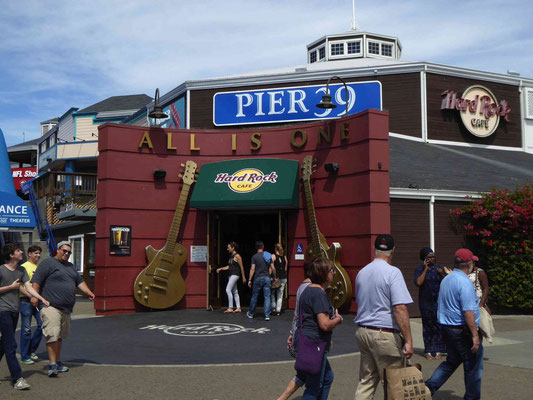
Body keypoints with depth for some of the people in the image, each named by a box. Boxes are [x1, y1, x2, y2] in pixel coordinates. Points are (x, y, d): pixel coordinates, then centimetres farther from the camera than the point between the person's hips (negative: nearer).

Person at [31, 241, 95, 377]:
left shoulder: (70, 266, 24)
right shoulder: (47, 263, -1)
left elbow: (79, 282, 27)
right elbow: (36, 281, -8)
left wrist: (88, 292, 13)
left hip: (66, 309, 8)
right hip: (51, 307, -8)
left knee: (60, 336, 14)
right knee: (52, 335, -15)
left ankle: (58, 362, 22)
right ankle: (52, 365, -14)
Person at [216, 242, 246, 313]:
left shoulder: (237, 256, -11)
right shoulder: (231, 256, 16)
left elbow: (241, 267, -10)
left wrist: (243, 277, -10)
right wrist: (221, 269, 10)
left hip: (235, 275, -9)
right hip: (231, 275, 9)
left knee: (228, 290, -15)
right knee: (235, 292, 10)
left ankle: (230, 308, -14)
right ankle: (238, 308, 13)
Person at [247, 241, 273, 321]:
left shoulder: (254, 256, -5)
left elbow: (252, 269, -7)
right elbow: (270, 268, 6)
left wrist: (250, 280, -2)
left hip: (257, 278, -1)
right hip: (266, 278, 2)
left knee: (254, 296, 10)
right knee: (267, 297, 1)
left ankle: (251, 314, 23)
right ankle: (267, 315, -4)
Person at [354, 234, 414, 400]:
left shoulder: (361, 273, 11)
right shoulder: (392, 272, -12)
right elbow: (400, 308, -19)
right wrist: (408, 340, -17)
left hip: (362, 331, 7)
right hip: (385, 334, -7)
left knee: (366, 380, 12)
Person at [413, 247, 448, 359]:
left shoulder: (440, 268, 8)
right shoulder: (419, 269, 1)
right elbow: (418, 283, -15)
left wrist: (442, 274, -12)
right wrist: (425, 269, -12)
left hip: (439, 301, 2)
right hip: (426, 302, -2)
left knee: (439, 325, 0)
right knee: (427, 326, 0)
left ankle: (438, 350, 9)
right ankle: (428, 351, 7)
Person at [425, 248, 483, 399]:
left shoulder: (445, 280, 10)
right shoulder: (464, 282, -19)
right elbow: (468, 312, -24)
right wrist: (475, 335, -22)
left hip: (446, 328, 8)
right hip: (463, 330, -8)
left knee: (451, 361, 19)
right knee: (473, 367, 6)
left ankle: (429, 386, 9)